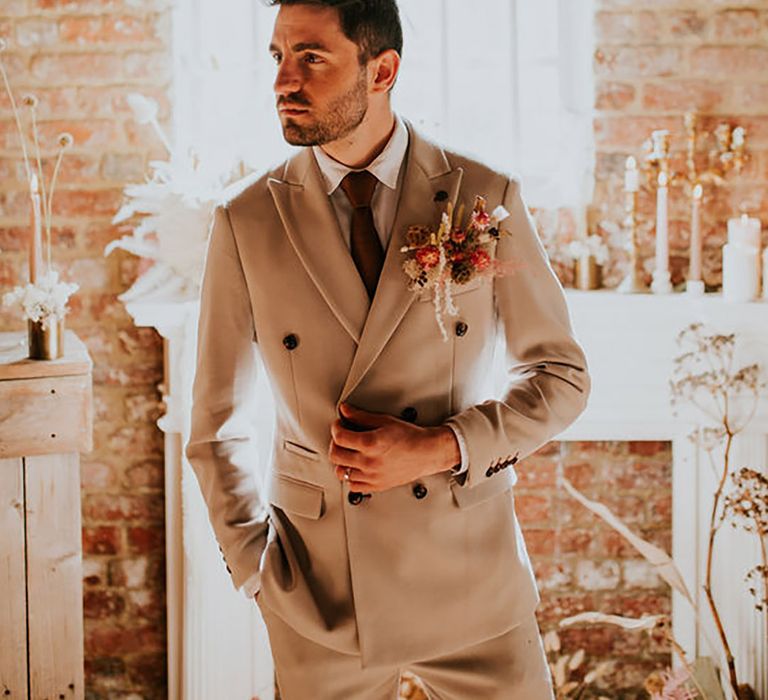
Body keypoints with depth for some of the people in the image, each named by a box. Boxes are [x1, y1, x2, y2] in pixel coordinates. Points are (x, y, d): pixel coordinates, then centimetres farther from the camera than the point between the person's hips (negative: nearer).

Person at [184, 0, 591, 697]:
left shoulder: (487, 198, -4)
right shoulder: (246, 221, -2)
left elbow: (561, 375, 3)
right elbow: (217, 427, 4)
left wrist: (438, 449, -12)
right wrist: (261, 574, -2)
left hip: (470, 580, 0)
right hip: (321, 594, 0)